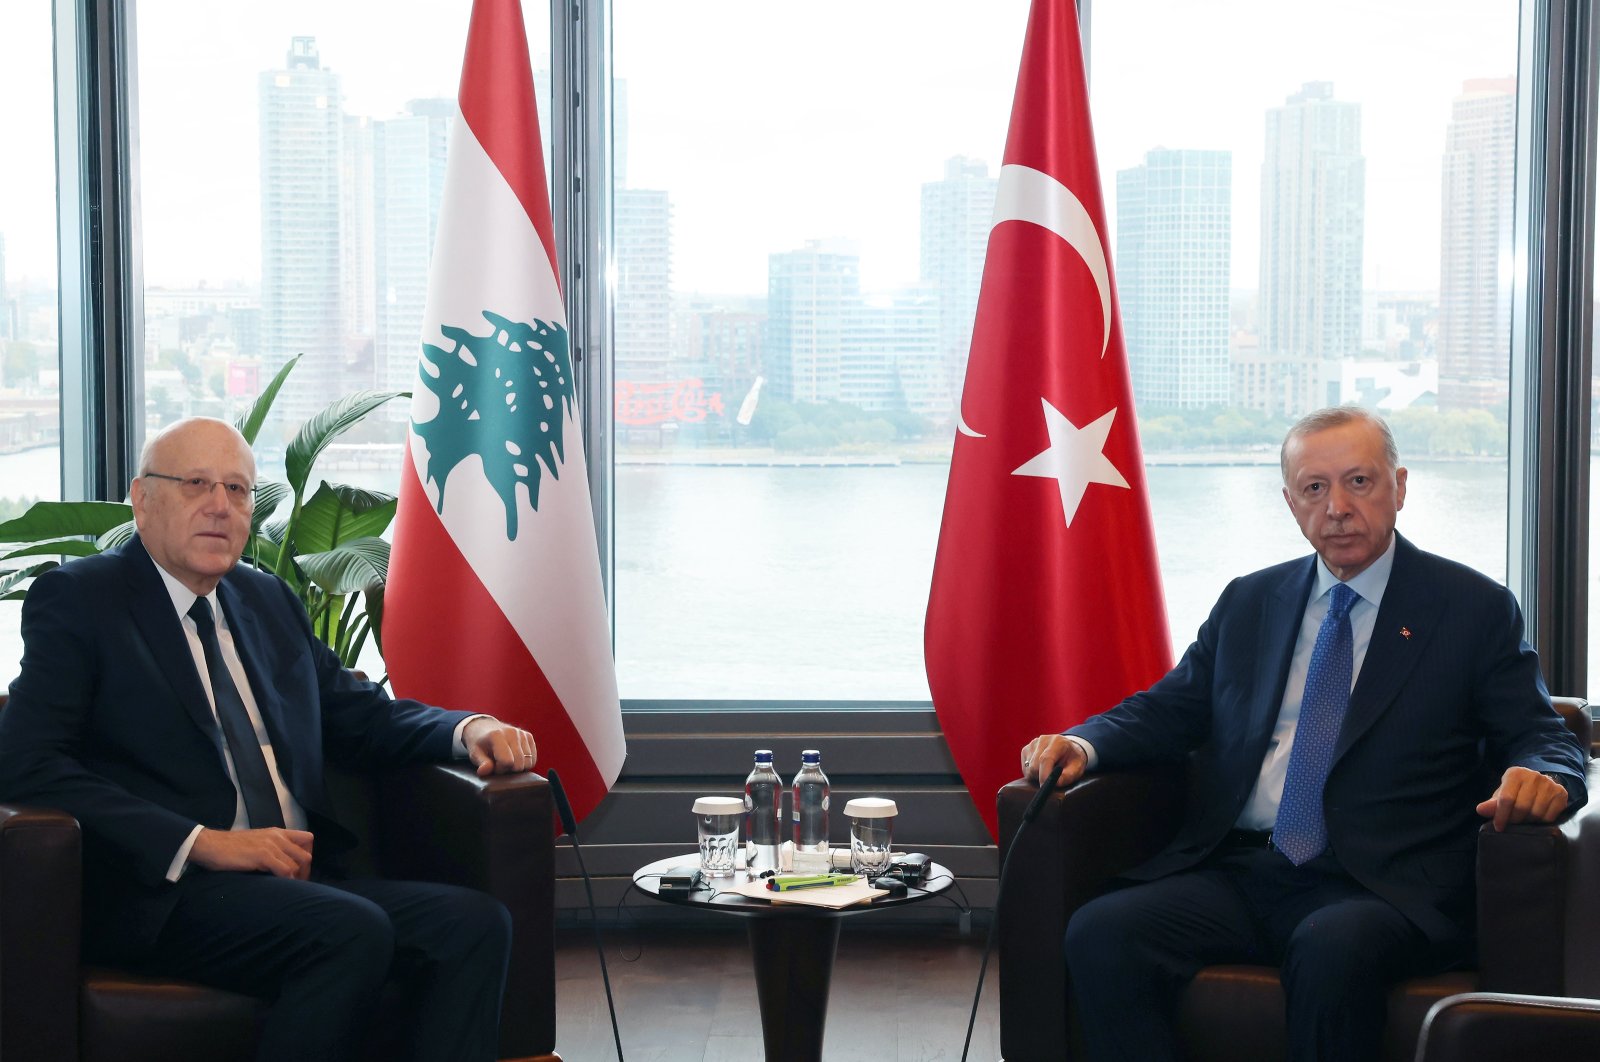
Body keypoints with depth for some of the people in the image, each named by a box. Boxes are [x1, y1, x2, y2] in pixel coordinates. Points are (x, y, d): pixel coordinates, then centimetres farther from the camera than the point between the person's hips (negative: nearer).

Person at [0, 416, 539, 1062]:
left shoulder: (269, 600, 23)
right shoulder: (76, 598, 2)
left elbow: (358, 714, 28)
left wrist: (469, 729, 5)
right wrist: (203, 843, -18)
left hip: (300, 880, 7)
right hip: (164, 895, -6)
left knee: (475, 923, -19)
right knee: (353, 933, -32)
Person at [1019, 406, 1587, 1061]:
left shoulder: (1475, 609, 10)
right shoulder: (1248, 603, 21)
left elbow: (1543, 738, 6)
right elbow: (1167, 709, 20)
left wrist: (1542, 777, -19)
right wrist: (1083, 744, -2)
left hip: (1376, 886, -3)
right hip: (1233, 873, 3)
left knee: (1332, 949, -38)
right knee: (1099, 934, -25)